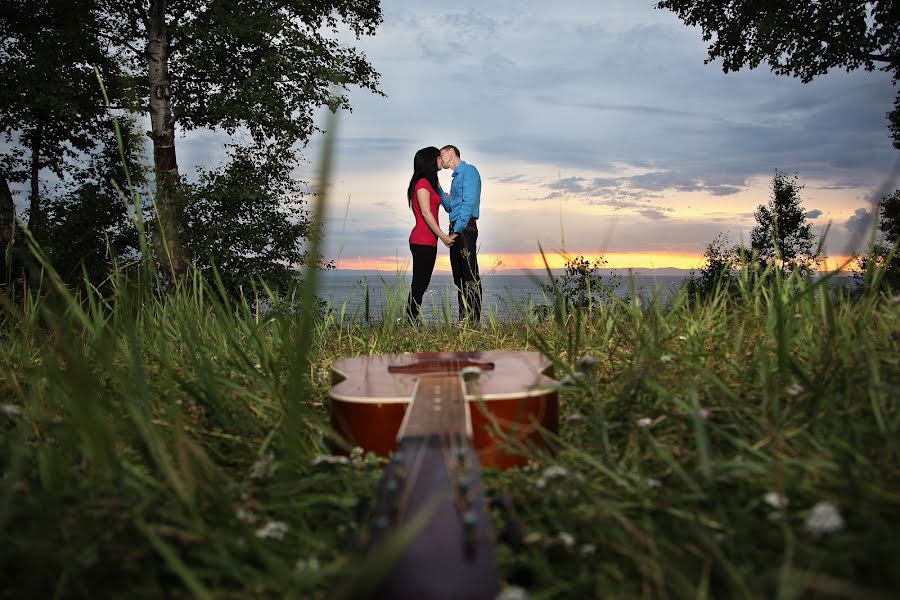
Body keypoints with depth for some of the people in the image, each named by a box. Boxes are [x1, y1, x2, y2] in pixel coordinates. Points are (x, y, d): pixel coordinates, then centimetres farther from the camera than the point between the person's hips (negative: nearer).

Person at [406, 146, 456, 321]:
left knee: (421, 284, 8)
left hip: (428, 241, 10)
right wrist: (444, 236, -15)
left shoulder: (431, 182, 21)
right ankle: (410, 321, -8)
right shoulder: (422, 183, -9)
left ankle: (411, 322, 10)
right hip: (423, 241, -10)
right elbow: (426, 213, -16)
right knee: (419, 284, -9)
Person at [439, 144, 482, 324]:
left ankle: (475, 320, -13)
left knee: (470, 275, -12)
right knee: (459, 276, 8)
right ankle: (463, 318, 12)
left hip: (465, 228, -10)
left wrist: (457, 229, -21)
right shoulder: (457, 177, 25)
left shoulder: (469, 171, -3)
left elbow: (469, 203, -15)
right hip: (456, 230, 10)